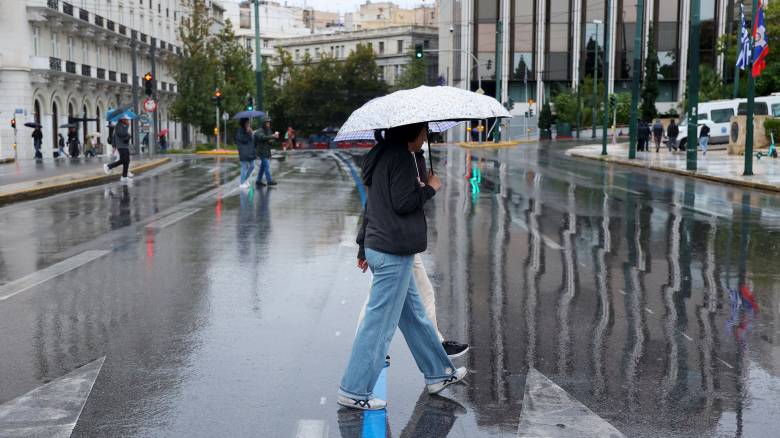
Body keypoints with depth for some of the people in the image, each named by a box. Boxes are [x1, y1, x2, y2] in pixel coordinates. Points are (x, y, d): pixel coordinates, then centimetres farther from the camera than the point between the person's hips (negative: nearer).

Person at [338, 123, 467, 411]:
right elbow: (403, 202, -21)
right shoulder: (401, 157, -15)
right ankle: (353, 391, 2)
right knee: (380, 322, -4)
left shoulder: (381, 155, 15)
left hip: (377, 246, 11)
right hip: (394, 252, -11)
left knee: (413, 314, 18)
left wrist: (366, 249, 24)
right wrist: (430, 188, -4)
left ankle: (437, 373, 30)